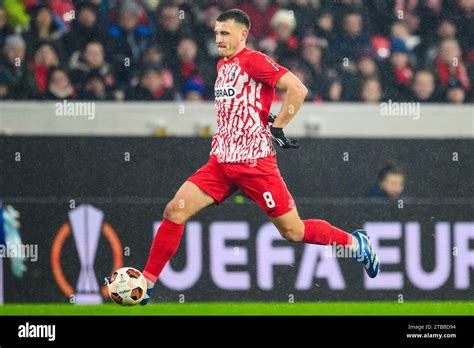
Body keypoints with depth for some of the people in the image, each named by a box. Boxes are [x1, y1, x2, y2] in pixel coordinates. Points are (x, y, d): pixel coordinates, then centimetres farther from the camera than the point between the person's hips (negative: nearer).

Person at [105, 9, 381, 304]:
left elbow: (298, 89, -18)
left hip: (254, 161, -7)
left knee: (294, 231, -2)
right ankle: (146, 284, -1)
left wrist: (277, 126, -13)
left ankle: (356, 243, 20)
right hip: (222, 161, 7)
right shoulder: (222, 66, 15)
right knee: (175, 211, -6)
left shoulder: (252, 61, -10)